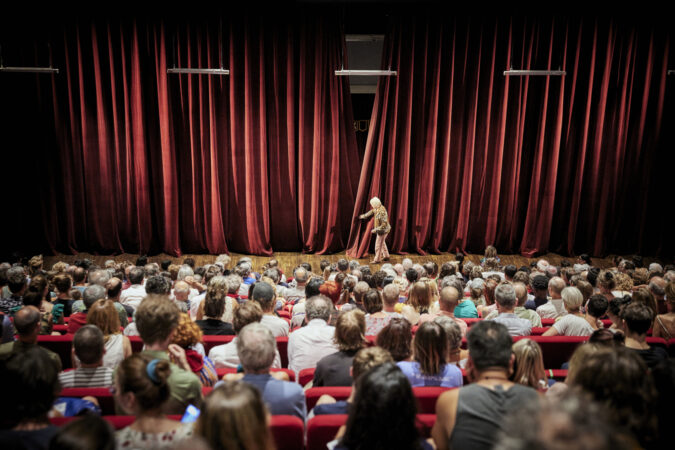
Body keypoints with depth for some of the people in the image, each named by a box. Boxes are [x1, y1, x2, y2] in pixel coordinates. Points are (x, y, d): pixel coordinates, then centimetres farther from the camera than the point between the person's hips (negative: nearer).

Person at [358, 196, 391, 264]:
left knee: (378, 245, 1)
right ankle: (386, 256, 38)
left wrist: (376, 229, -27)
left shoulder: (382, 212, -31)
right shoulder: (377, 208, -4)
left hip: (383, 230, -10)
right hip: (381, 230, 10)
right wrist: (364, 216, 26)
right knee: (382, 243, 24)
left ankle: (377, 260, 14)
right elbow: (372, 211, 19)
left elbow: (384, 224, -30)